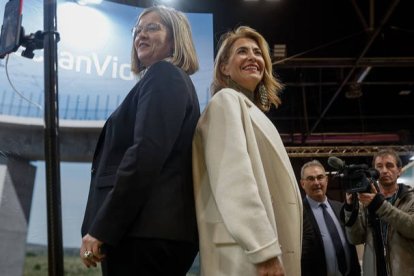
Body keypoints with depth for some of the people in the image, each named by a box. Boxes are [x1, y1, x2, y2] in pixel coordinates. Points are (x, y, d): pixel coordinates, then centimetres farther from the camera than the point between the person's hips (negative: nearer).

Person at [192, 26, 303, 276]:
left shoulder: (251, 110, 25)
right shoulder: (227, 100, -3)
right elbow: (235, 179, -17)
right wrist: (265, 250, -24)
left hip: (268, 249, 9)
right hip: (248, 254, -9)